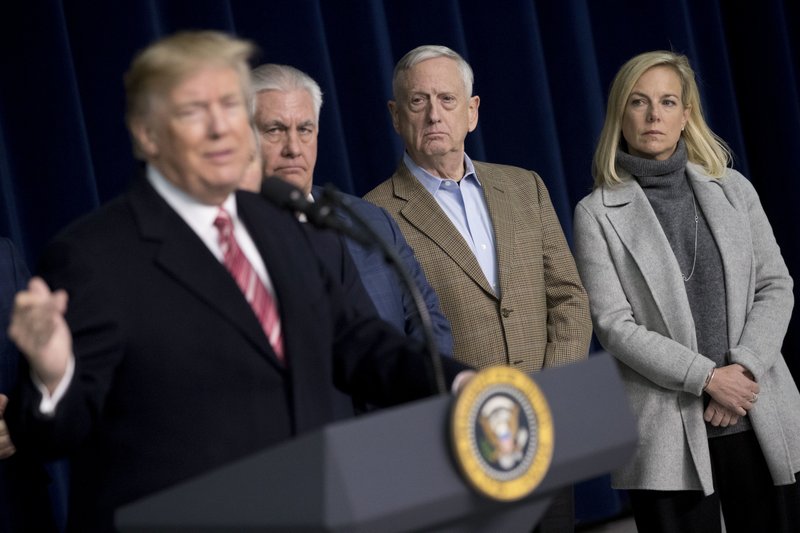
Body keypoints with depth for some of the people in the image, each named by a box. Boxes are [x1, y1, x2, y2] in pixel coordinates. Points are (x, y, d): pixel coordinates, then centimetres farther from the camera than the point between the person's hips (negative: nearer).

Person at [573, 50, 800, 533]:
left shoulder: (733, 189, 9)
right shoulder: (598, 213, 0)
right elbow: (614, 325, -6)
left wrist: (744, 368, -10)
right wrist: (707, 377, -14)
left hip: (760, 418, 3)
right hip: (668, 433, -2)